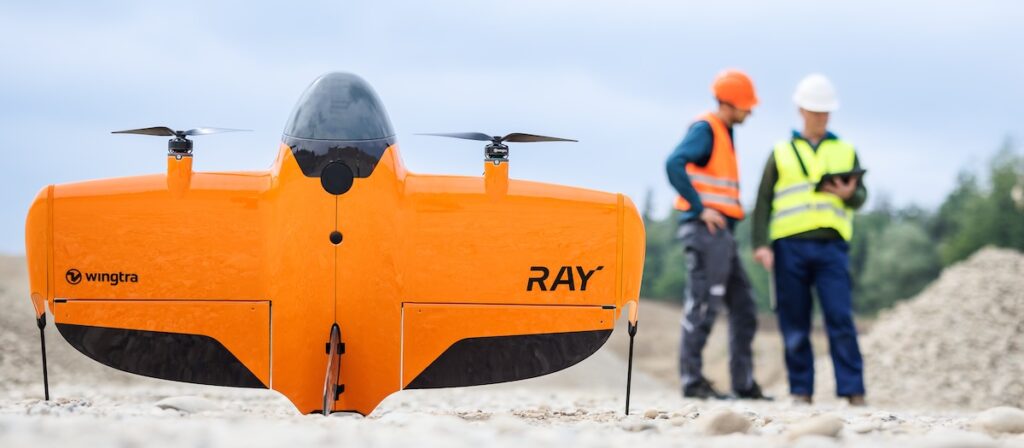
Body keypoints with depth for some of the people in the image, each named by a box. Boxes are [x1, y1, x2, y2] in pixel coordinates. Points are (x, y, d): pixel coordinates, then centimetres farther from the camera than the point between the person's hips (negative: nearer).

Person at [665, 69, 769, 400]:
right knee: (702, 306, -8)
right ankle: (692, 380, -4)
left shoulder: (724, 134, 19)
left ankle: (744, 382, 12)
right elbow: (674, 164, -25)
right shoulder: (705, 129, -10)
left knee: (743, 308, 9)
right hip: (706, 232, -10)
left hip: (721, 234, 10)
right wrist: (700, 209, -22)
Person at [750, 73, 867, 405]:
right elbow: (763, 202, 9)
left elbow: (861, 195, 13)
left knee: (841, 319, -9)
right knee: (795, 324, 1)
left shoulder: (846, 151, 17)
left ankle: (853, 390, -8)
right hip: (790, 246, 0)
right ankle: (801, 390, 7)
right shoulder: (781, 153, 14)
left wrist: (849, 194, -11)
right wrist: (761, 244, -4)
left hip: (831, 245, 0)